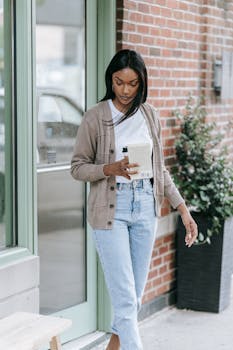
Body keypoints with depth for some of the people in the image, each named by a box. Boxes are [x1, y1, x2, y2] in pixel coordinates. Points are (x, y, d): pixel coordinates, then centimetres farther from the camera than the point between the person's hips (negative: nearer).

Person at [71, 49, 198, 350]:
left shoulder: (150, 115, 7)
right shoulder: (96, 117, -6)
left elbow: (160, 169, 13)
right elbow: (77, 168, -3)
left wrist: (183, 208, 7)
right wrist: (111, 169, -21)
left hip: (146, 207, 5)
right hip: (111, 209, -4)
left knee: (135, 294, 11)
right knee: (125, 297, -7)